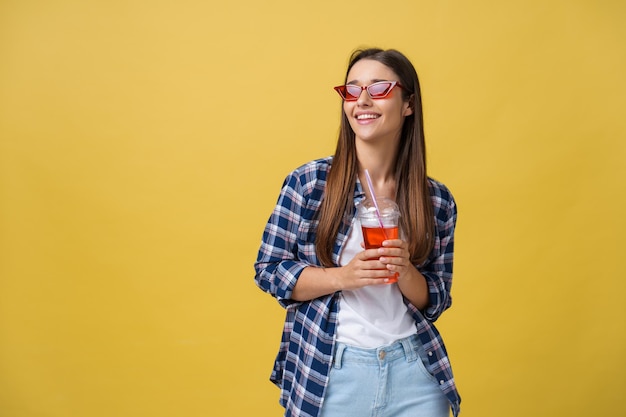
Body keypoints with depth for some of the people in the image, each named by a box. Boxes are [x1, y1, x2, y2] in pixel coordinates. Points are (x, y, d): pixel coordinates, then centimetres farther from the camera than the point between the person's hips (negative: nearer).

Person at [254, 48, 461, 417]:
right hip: (327, 373, -1)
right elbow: (269, 270, -4)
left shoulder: (438, 201, -1)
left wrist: (405, 271, -16)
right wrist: (343, 276, -18)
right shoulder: (308, 182, -7)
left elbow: (436, 302, 5)